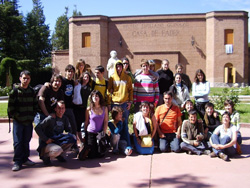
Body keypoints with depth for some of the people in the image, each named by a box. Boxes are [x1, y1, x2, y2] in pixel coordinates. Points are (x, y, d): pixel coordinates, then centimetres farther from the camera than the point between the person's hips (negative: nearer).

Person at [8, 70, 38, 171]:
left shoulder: (32, 91, 8)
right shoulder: (15, 91, -4)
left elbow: (35, 105, 14)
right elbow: (10, 107, -6)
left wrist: (32, 116, 5)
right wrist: (15, 116, -9)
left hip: (29, 121, 4)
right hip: (18, 121, -4)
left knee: (26, 141, 11)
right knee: (18, 142, -3)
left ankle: (25, 159, 22)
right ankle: (17, 161, 3)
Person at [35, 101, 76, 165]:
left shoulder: (65, 119, 4)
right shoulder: (50, 118, -14)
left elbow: (69, 130, 15)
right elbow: (37, 128, -15)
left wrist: (70, 136, -8)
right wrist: (46, 139, -19)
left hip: (58, 141, 6)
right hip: (47, 143, -6)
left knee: (73, 138, -17)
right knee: (57, 150, -37)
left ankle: (59, 154, 1)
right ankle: (44, 155, -2)